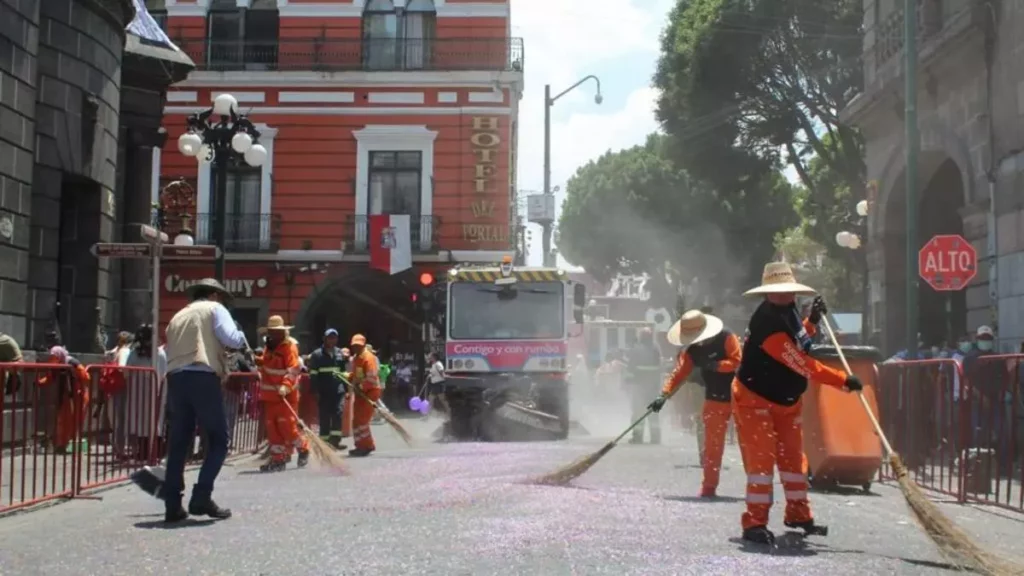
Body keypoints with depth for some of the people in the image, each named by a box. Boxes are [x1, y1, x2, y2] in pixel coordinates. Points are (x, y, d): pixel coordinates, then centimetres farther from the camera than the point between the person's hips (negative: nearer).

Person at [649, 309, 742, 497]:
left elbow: (737, 361, -19)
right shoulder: (691, 350, -2)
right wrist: (664, 395, -16)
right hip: (715, 399, 4)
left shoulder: (726, 338, -14)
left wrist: (716, 365, -30)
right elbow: (679, 373, -6)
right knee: (712, 444, 3)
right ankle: (709, 487, 12)